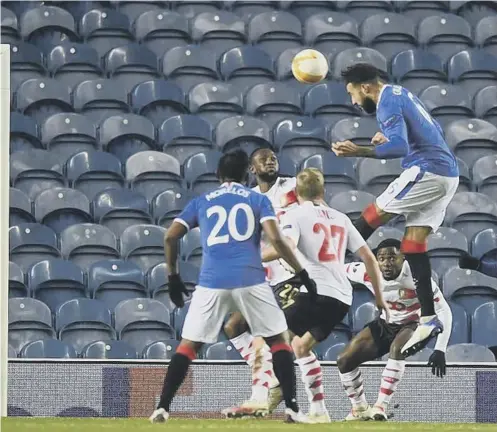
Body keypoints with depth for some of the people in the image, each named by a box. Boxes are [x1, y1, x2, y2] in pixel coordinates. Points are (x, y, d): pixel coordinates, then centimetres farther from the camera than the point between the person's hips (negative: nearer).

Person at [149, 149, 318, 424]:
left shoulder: (201, 202, 18)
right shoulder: (258, 200, 13)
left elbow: (170, 237, 9)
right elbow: (276, 239, -1)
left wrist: (173, 276, 18)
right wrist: (302, 274, 4)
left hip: (212, 283, 1)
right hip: (250, 281, -1)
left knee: (188, 345, 8)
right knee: (279, 340, 11)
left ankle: (162, 408, -2)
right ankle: (292, 409, 2)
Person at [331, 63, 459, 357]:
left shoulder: (388, 102, -10)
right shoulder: (402, 94, 20)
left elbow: (400, 147, -24)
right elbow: (433, 133, 31)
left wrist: (360, 151, -31)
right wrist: (389, 138, 27)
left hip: (427, 170, -9)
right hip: (447, 174, 9)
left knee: (372, 217, -3)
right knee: (414, 243, 5)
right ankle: (429, 319, -1)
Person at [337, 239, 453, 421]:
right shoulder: (368, 273, -21)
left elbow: (444, 311, -26)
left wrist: (440, 350, -31)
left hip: (414, 324, -5)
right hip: (386, 324, 5)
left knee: (397, 349, -38)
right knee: (345, 360, -5)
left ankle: (380, 407, -34)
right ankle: (359, 408, 14)